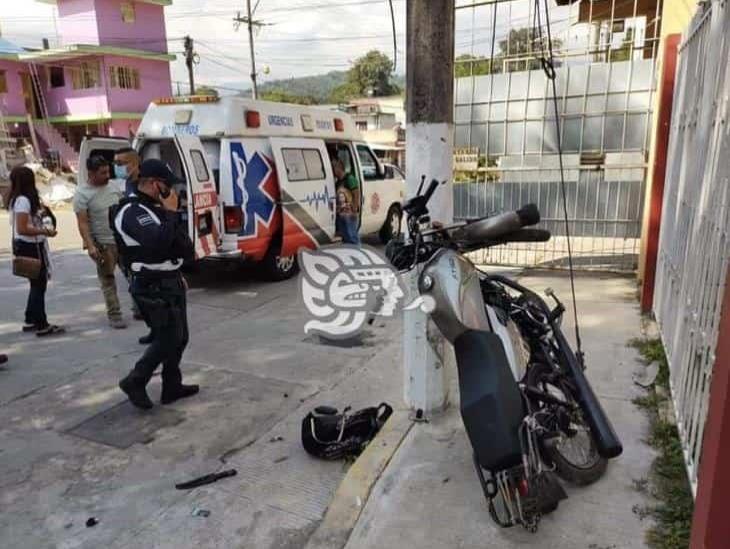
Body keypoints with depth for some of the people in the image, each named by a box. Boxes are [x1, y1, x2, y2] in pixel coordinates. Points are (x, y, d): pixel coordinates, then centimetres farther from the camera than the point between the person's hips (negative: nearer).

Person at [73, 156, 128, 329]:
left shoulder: (113, 188, 9)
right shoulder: (82, 194, -8)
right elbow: (82, 223, -12)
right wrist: (90, 246, -22)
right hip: (103, 244, -5)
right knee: (107, 280, 1)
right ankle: (114, 315, 7)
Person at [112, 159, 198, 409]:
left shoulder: (155, 208, 14)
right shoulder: (132, 212, -18)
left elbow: (179, 242, 21)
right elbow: (158, 242, -34)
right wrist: (170, 212, -22)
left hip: (170, 281, 10)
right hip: (154, 287, -10)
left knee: (179, 337, 15)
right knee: (169, 339, -4)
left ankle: (172, 386, 26)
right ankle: (135, 381, 13)